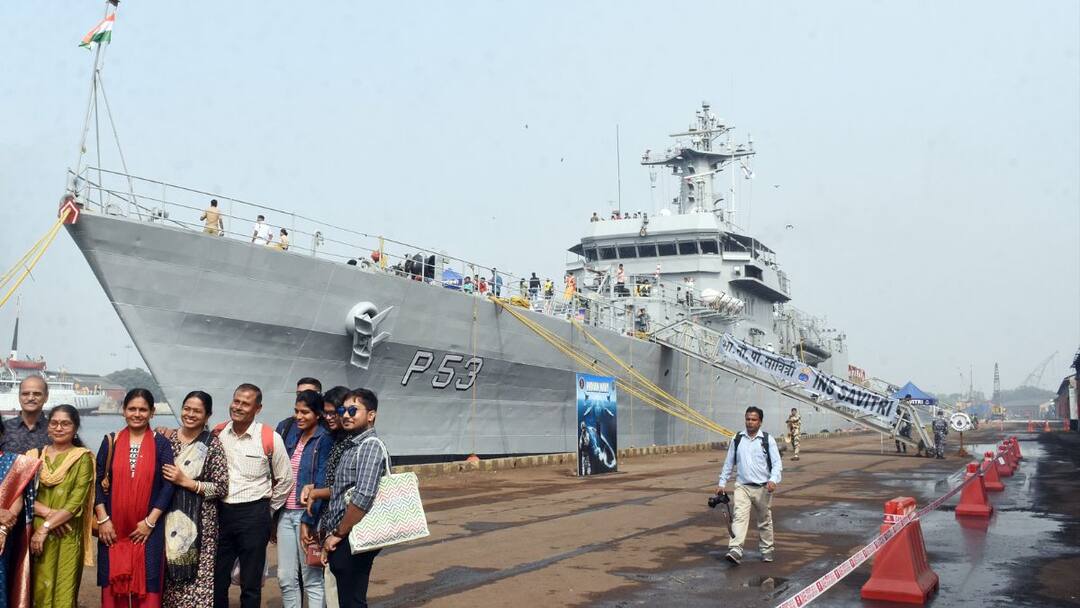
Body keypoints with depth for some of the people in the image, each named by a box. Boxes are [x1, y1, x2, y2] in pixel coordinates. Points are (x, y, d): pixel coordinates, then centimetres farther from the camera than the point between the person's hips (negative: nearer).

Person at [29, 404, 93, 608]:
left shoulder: (83, 457, -2)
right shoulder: (36, 455, 8)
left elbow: (77, 501, -9)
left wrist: (45, 528, -15)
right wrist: (48, 513, -14)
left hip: (67, 537, -2)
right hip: (35, 533, 3)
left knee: (63, 591, 0)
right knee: (39, 589, 5)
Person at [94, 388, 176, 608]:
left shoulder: (161, 443, 0)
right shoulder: (111, 441, 4)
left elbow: (168, 484, -4)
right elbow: (98, 481, 4)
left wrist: (150, 521, -10)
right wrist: (103, 519, -6)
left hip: (147, 527, -1)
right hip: (113, 528, 1)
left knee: (145, 585, 1)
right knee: (114, 584, 6)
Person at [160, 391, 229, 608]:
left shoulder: (212, 444, -5)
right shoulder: (168, 439, 6)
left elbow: (221, 488, -9)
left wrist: (185, 481, -14)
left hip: (198, 521, -4)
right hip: (169, 519, 4)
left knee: (196, 576, -5)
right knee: (169, 573, 7)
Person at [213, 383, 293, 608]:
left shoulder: (270, 438, -7)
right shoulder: (217, 433, 3)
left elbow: (285, 480, 2)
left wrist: (268, 511, 6)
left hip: (254, 515, -3)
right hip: (220, 513, 3)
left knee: (250, 585, 6)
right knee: (216, 581, 10)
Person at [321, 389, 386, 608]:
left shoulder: (370, 445, -15)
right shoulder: (353, 446, 14)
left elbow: (363, 498, -23)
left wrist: (338, 534, -15)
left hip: (352, 539, -9)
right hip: (342, 539, 9)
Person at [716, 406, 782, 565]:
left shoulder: (768, 439, -2)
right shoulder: (737, 439, 4)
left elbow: (777, 463, -6)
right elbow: (729, 463, 12)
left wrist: (773, 480, -23)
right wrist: (722, 483, 11)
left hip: (763, 488, -1)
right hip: (742, 486, 1)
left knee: (765, 521, 12)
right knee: (740, 517, -16)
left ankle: (767, 550, 29)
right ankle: (735, 550, -26)